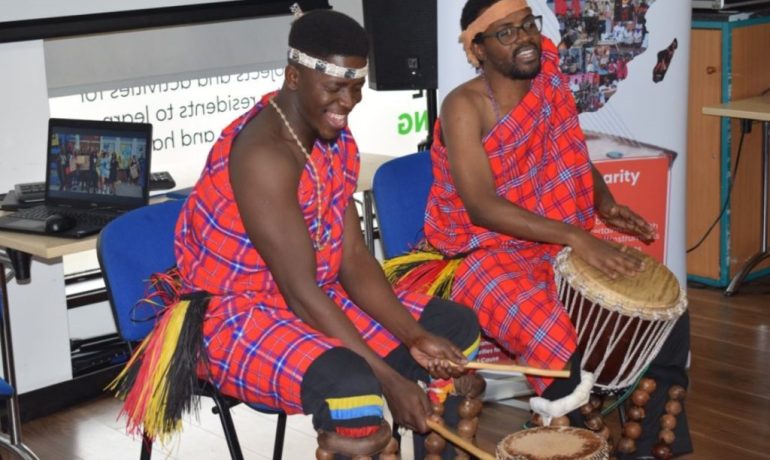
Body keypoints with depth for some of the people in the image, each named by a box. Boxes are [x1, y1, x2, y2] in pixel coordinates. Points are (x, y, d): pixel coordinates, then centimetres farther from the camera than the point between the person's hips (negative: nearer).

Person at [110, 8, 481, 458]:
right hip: (235, 316, -9)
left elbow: (354, 258, 0)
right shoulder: (264, 154, -27)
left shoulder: (335, 138, 2)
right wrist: (388, 379, -28)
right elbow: (300, 290, -28)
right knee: (351, 385, -37)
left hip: (314, 300, 9)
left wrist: (414, 336, -13)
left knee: (455, 327, 3)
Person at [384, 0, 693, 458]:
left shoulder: (548, 79, 2)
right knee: (559, 343, -33)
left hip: (558, 245, 7)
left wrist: (605, 203, -7)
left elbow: (575, 160, 15)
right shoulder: (464, 107, -16)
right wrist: (576, 237, -34)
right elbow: (482, 207, -26)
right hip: (482, 255, -7)